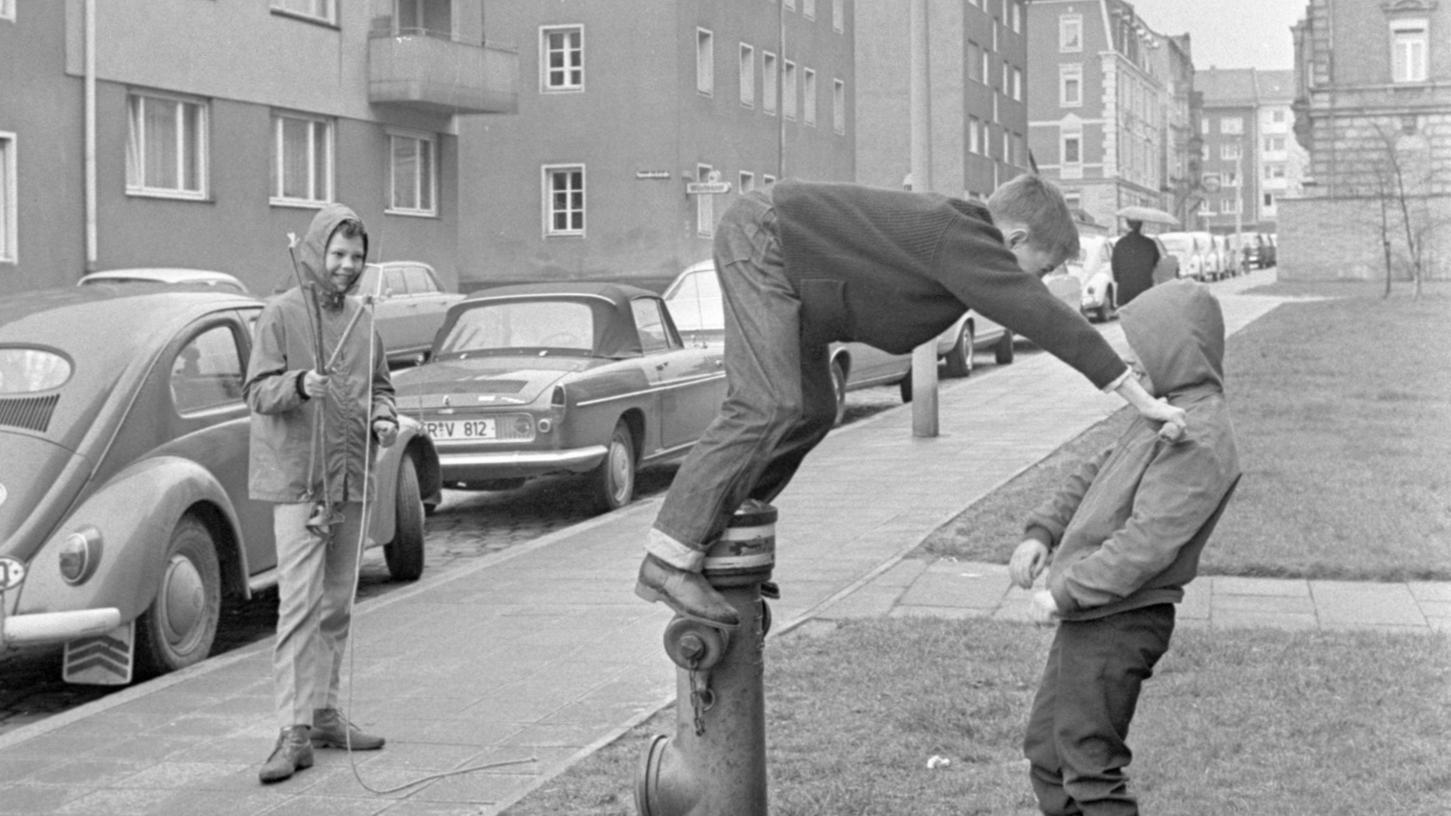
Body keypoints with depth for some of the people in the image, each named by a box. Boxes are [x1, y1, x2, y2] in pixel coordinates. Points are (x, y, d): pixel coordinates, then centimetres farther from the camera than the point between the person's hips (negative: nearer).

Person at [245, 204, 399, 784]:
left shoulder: (361, 317, 11)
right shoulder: (283, 314, -5)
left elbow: (378, 384, 20)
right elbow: (258, 390, -9)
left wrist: (383, 417, -1)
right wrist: (299, 385, -28)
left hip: (351, 477, 6)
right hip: (298, 478, -6)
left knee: (337, 604, 13)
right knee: (300, 604, -11)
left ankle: (324, 712, 23)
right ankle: (295, 731, -11)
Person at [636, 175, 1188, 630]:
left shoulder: (965, 234, 7)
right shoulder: (962, 242, -23)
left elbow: (1040, 318, 20)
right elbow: (1044, 319, -31)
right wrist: (1137, 399, -31)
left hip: (786, 262, 11)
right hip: (760, 240, -11)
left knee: (811, 412, 11)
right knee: (768, 407, -19)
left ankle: (712, 534, 16)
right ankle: (669, 559, -19)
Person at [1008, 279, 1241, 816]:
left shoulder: (1199, 439, -20)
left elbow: (1148, 540, -26)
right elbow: (1097, 474, 22)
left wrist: (1066, 592, -21)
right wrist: (1042, 531, 8)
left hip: (1118, 625, -10)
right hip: (1090, 618, 10)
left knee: (1091, 770, -4)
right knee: (1046, 751, 18)